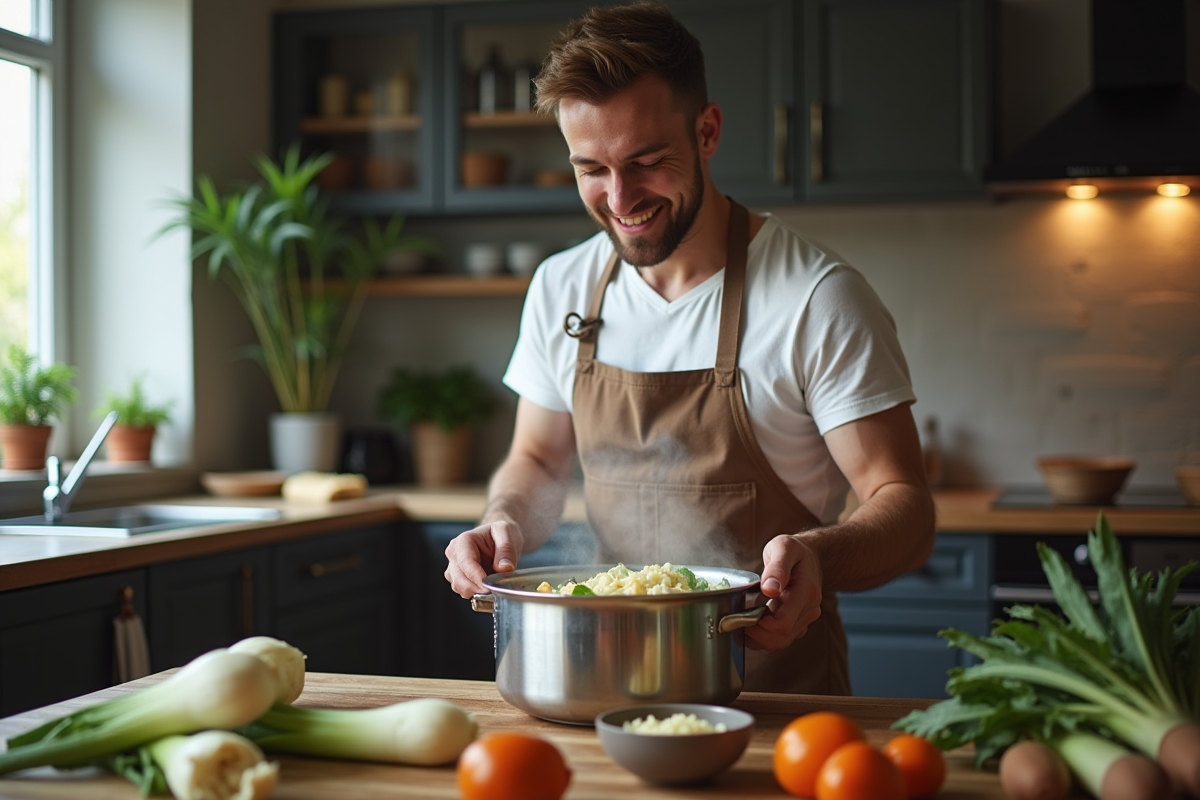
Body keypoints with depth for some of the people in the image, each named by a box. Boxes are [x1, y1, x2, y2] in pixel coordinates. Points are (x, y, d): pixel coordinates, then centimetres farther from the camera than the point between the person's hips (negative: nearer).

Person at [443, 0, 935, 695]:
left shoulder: (819, 299, -10)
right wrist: (505, 523, -3)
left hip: (775, 677, -4)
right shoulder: (561, 291, 6)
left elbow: (906, 510, -10)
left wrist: (818, 553, -31)